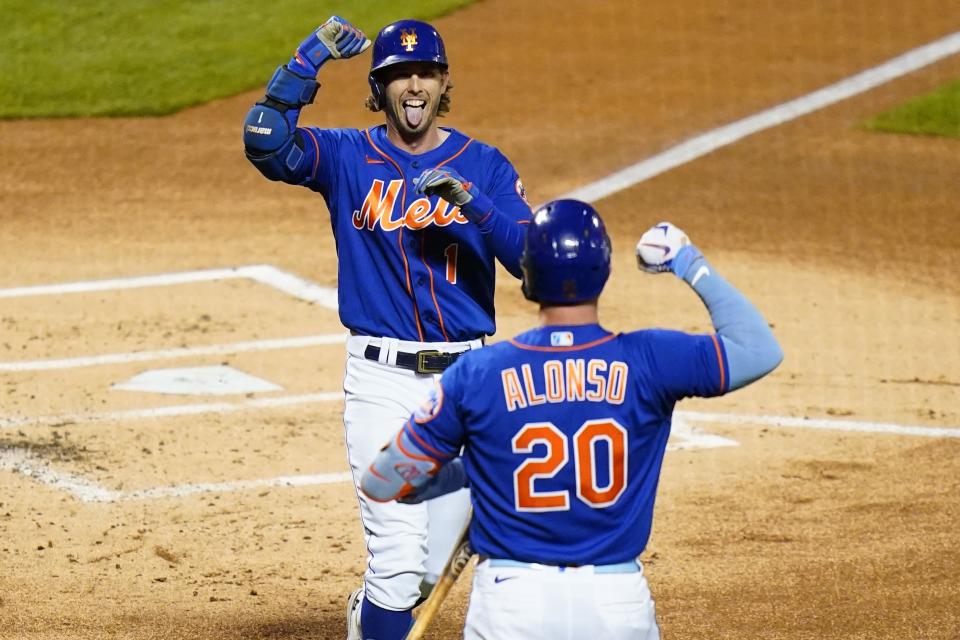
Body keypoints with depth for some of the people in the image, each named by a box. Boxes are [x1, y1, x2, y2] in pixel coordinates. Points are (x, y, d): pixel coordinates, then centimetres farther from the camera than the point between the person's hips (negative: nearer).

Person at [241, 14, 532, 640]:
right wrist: (313, 55, -25)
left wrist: (471, 201, -23)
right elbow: (265, 142, -18)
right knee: (399, 557, -14)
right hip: (382, 377, -2)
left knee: (436, 562, 11)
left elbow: (530, 257, -8)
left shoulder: (483, 166, 4)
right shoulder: (348, 157, 0)